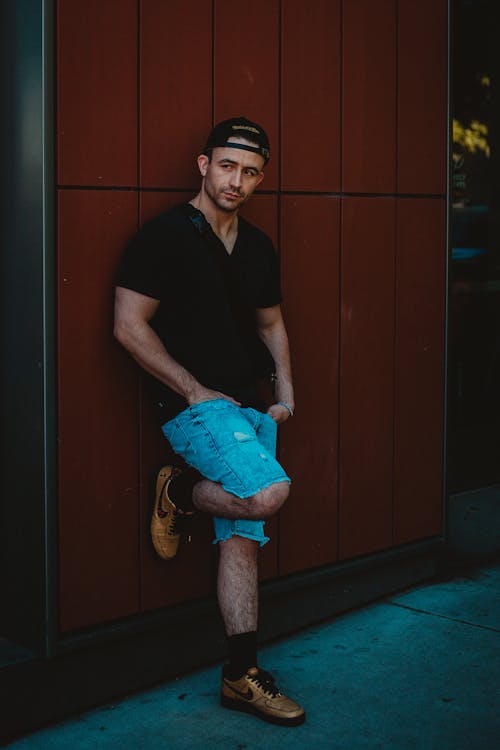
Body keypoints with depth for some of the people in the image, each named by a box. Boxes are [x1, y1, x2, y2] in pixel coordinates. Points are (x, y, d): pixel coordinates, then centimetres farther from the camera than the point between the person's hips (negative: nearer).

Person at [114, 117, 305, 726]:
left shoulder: (258, 247, 14)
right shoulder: (165, 235, -7)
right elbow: (129, 325, -11)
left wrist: (286, 391, 10)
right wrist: (195, 391, -13)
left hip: (249, 408, 7)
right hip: (194, 407, -7)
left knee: (242, 539, 4)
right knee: (269, 492, -26)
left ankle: (242, 678, 11)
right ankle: (179, 493, 3)